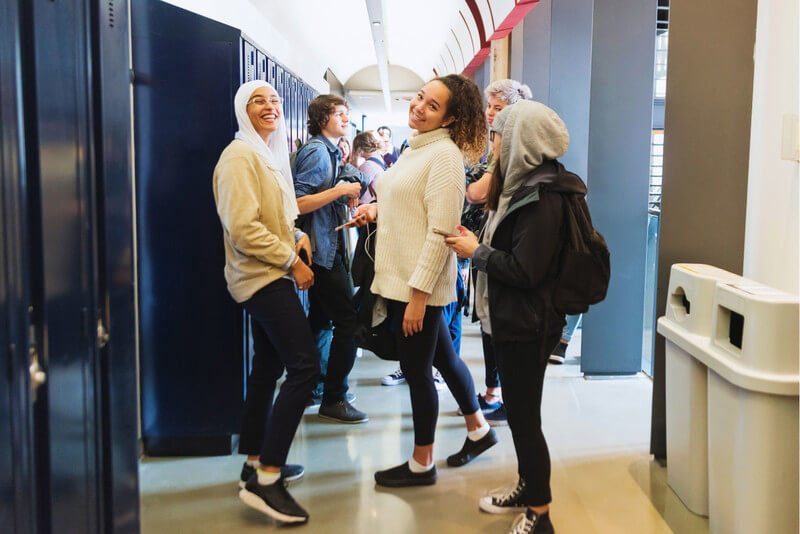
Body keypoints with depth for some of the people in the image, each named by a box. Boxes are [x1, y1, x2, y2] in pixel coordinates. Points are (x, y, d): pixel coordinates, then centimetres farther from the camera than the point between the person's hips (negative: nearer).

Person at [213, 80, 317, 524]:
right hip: (262, 277, -10)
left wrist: (297, 235, 6)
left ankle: (256, 462, 26)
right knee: (304, 366, -16)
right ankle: (265, 479, -13)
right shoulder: (240, 156, -12)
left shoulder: (271, 154, 18)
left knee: (268, 367, 14)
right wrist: (292, 261, -16)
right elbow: (243, 228, -20)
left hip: (271, 276, 10)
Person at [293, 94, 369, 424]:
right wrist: (341, 190, -19)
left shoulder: (331, 152, 17)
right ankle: (333, 400, 1)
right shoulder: (316, 151, -13)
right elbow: (298, 204, -21)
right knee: (349, 321, -9)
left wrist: (347, 197, 7)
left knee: (319, 319, 16)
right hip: (322, 251, -10)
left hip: (329, 249, 10)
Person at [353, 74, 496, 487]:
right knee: (443, 357, 21)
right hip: (400, 278, 9)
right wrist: (375, 209, 6)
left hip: (420, 283, -9)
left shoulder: (445, 154, -16)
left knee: (416, 369, 2)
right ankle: (478, 429, 39)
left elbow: (440, 230, -22)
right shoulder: (416, 149, 13)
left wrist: (418, 293, -23)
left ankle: (421, 464, 20)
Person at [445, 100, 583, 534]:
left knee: (524, 417, 1)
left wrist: (476, 252, -14)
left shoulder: (542, 197, -21)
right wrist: (479, 244, 3)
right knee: (518, 411, 20)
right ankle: (527, 487, 37)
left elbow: (525, 270, -25)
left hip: (528, 326, -10)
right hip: (512, 319, 10)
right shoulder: (525, 185, 11)